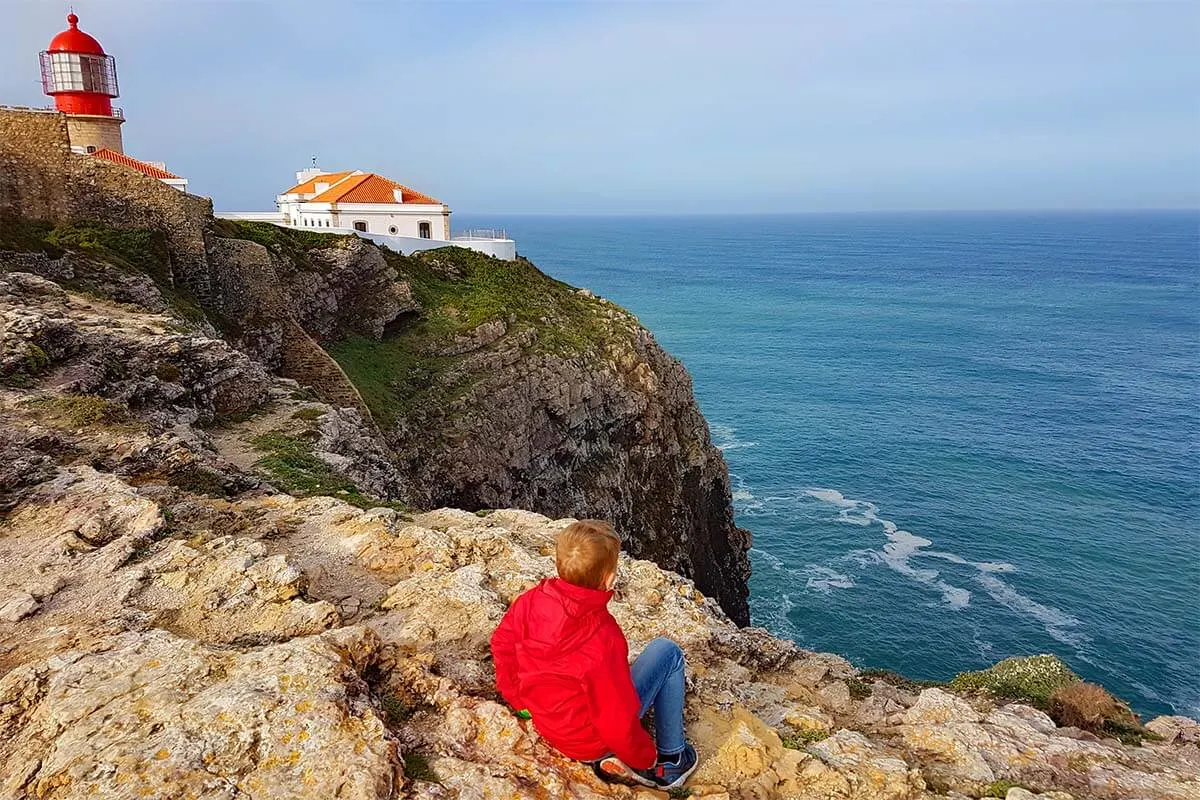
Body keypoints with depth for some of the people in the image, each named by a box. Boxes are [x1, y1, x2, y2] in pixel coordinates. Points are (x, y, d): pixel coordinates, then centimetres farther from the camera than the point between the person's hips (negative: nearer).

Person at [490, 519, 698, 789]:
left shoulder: (530, 601, -17)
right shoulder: (604, 640, -35)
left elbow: (502, 643, 2)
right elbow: (618, 725, -27)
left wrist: (519, 699, 16)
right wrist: (647, 760, -7)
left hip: (545, 722, 6)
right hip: (591, 743, -6)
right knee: (667, 652, 3)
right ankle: (669, 760, 13)